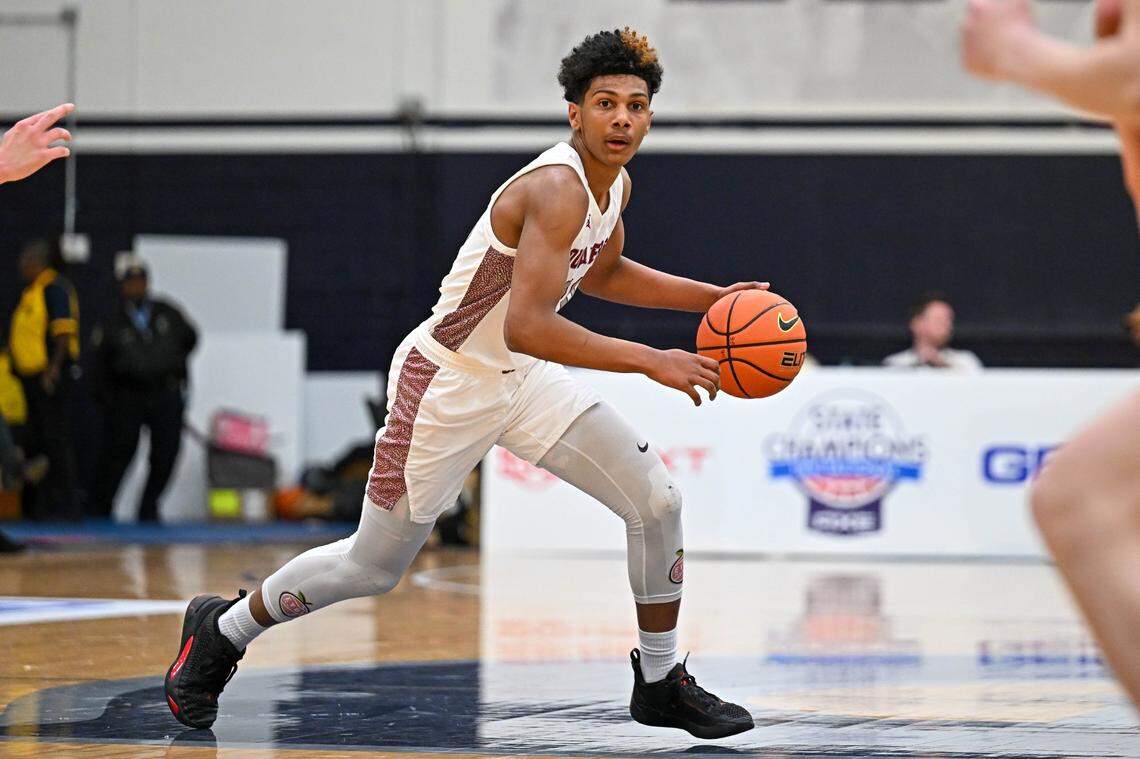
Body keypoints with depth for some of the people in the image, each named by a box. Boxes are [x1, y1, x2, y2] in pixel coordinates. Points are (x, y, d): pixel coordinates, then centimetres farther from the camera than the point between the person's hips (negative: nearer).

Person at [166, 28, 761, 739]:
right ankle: (221, 633, 28)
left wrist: (713, 297, 14)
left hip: (526, 378, 8)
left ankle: (661, 682, 12)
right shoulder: (557, 188, -29)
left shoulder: (616, 183, 0)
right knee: (373, 568, 4)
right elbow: (526, 328, -38)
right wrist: (650, 361, -37)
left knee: (657, 499, -3)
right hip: (447, 382, -8)